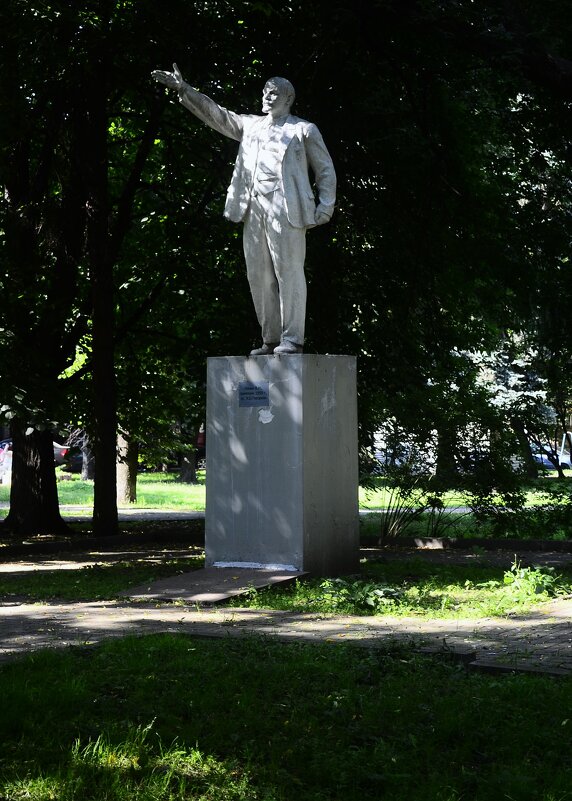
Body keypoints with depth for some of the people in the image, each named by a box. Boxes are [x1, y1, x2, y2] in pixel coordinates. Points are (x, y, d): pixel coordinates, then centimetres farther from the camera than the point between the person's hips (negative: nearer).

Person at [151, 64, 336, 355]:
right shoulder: (250, 125, 22)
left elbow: (326, 170, 10)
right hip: (254, 209, 5)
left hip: (285, 208, -5)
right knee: (259, 276, 3)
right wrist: (183, 89, 9)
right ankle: (270, 340, 7)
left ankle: (292, 339, -7)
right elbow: (215, 113, 19)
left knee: (289, 273, -8)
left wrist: (325, 208, -2)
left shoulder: (304, 130, 11)